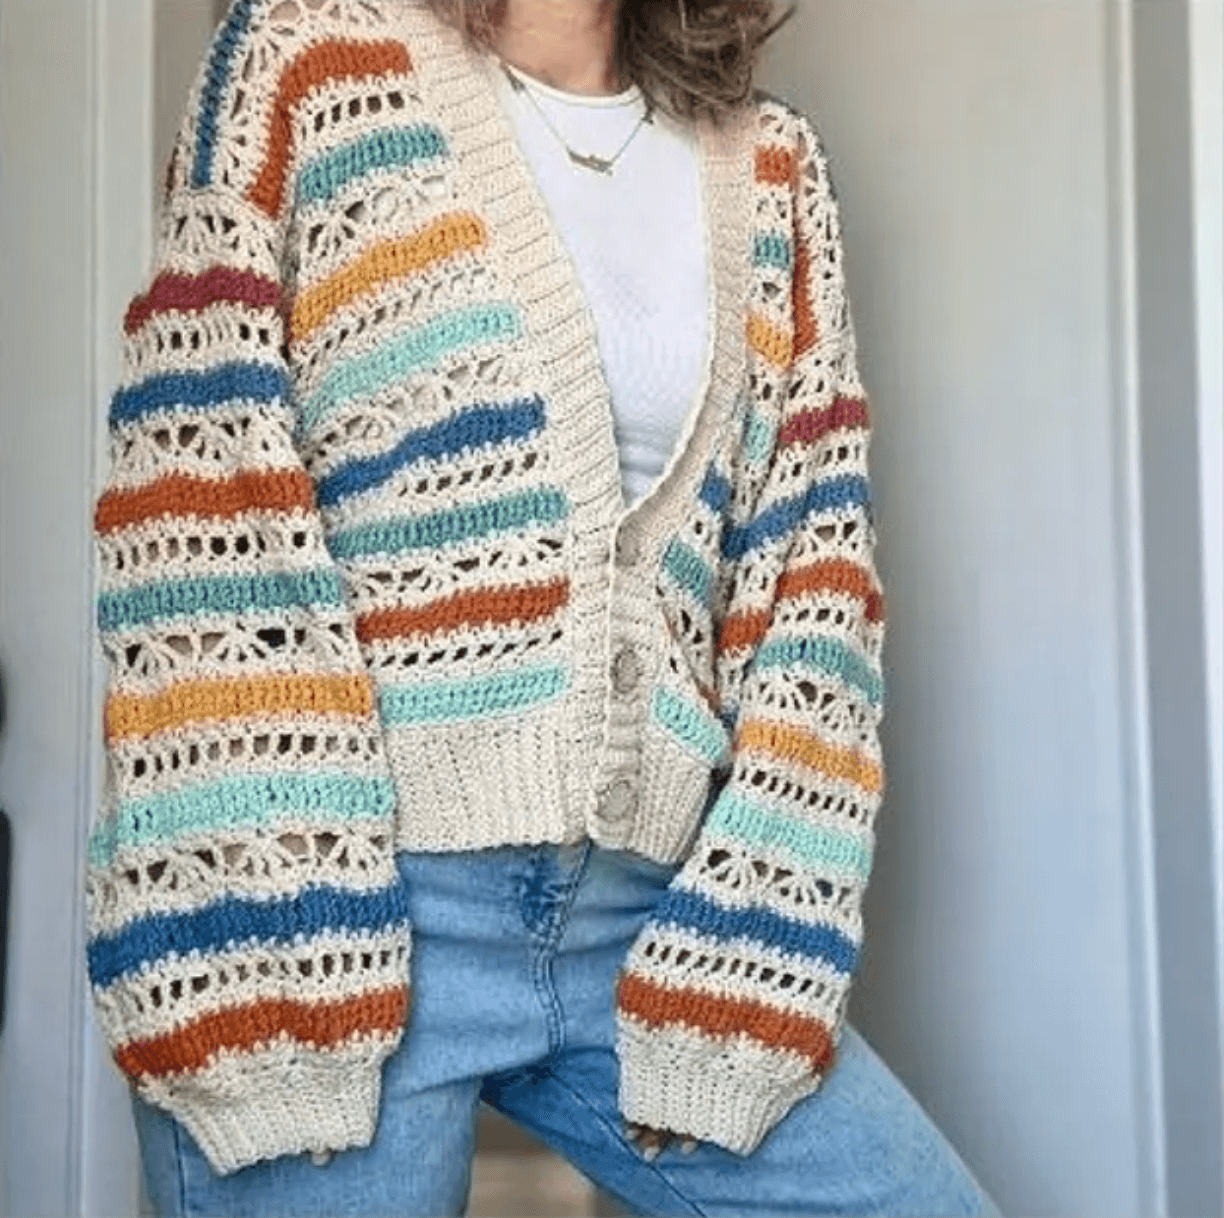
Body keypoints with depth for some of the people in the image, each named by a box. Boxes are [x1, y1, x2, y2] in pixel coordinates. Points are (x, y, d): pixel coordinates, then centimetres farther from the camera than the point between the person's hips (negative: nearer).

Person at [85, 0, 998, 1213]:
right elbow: (196, 496, -6)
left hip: (643, 912, 4)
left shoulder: (771, 168, 14)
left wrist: (748, 943, -4)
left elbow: (813, 565, 7)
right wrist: (249, 937, -15)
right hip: (330, 899, -3)